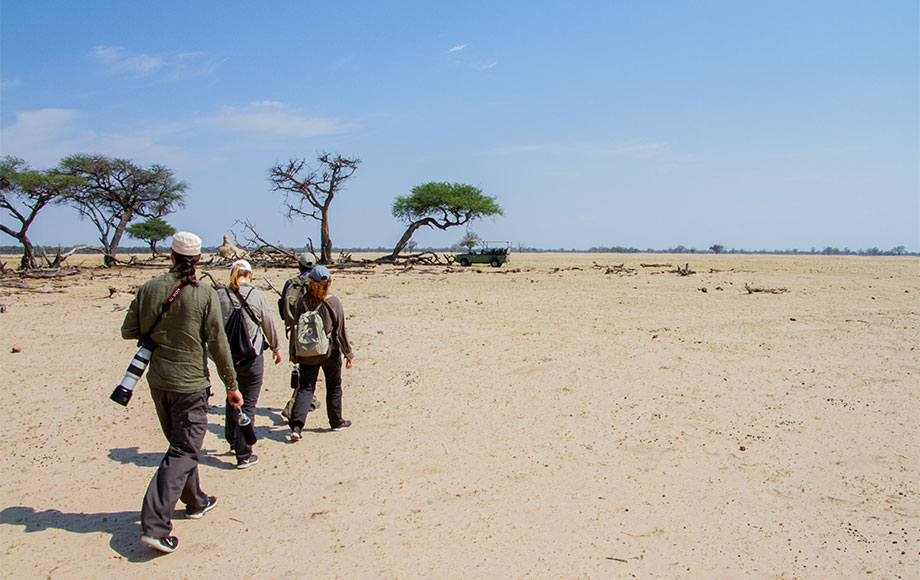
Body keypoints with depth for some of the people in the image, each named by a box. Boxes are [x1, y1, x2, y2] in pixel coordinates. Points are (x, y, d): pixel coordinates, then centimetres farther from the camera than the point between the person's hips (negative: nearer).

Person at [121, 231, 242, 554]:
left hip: (158, 381, 5)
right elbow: (218, 346, -10)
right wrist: (231, 386, 0)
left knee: (181, 444, 21)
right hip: (189, 384, -5)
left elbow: (129, 331, 3)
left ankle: (195, 502, 38)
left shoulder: (150, 289, -2)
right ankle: (155, 525, -7)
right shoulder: (205, 295, -13)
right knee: (183, 451, 1)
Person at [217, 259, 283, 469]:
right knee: (248, 405, 3)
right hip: (251, 358, -3)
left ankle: (233, 441, 37)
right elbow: (270, 325, -1)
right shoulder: (258, 296, -9)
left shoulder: (219, 296, -3)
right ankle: (244, 455, 6)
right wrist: (276, 347, 15)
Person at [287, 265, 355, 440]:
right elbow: (341, 331, -7)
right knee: (334, 387, 15)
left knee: (305, 388, 6)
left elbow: (295, 329, 1)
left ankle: (296, 426, -8)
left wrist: (293, 353, 12)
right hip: (330, 352, -2)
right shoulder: (334, 302, -10)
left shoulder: (302, 302, -4)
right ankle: (336, 422, 28)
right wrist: (348, 353, 1)